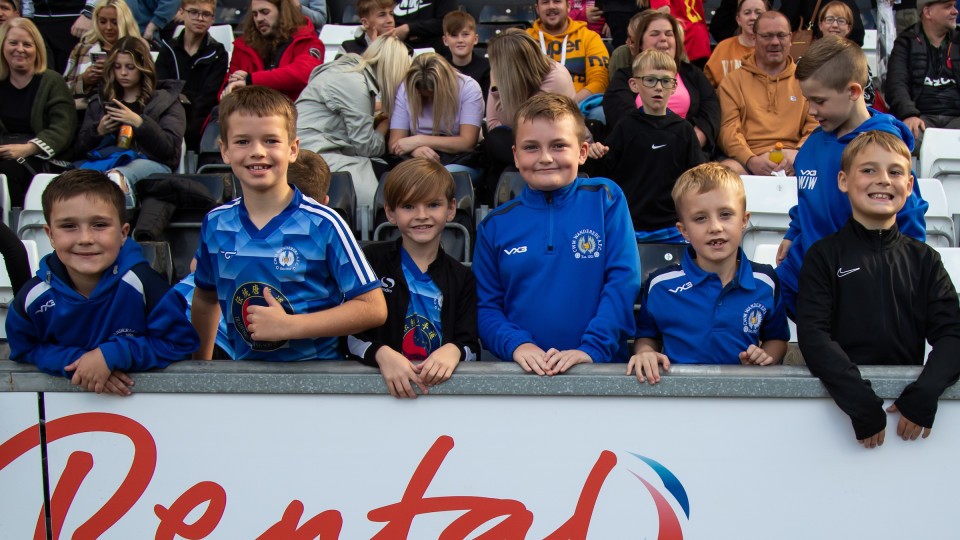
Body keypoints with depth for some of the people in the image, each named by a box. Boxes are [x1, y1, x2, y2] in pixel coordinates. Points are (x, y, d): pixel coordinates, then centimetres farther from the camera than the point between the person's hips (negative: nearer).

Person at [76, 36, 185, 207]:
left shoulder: (165, 99, 19)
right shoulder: (100, 102, 29)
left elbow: (171, 147, 4)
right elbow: (81, 146, 24)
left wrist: (139, 123, -9)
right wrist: (98, 131, 2)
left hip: (151, 162, -3)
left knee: (118, 174, -42)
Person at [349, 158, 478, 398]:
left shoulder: (461, 277, 12)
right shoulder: (371, 261, 6)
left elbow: (471, 347, 5)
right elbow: (351, 336, 0)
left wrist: (454, 351, -18)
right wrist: (381, 354, -20)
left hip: (442, 385, 1)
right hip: (383, 383, -1)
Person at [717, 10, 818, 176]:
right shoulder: (733, 81, 14)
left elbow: (816, 127, 11)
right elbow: (728, 128, 2)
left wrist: (799, 153, -12)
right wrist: (751, 160, -17)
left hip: (792, 162, 1)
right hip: (746, 160, -1)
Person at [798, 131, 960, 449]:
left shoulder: (924, 260, 12)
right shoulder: (824, 256, 4)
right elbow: (812, 335, -7)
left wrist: (925, 392, -16)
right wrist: (862, 403, -19)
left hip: (906, 391, 3)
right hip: (840, 393, -3)